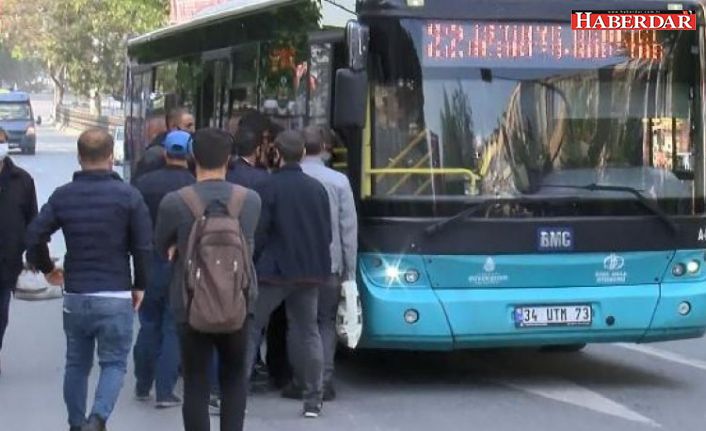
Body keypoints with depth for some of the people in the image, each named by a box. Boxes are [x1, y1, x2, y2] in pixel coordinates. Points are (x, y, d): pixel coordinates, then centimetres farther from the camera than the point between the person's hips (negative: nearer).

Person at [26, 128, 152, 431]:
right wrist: (140, 285, 5)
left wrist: (46, 268, 17)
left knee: (76, 364, 16)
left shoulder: (62, 196, 2)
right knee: (114, 363, 4)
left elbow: (34, 238, -1)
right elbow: (143, 247, -8)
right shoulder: (128, 196, -6)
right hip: (116, 297, -3)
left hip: (75, 296, 3)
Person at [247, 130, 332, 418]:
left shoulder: (270, 186, -11)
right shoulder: (317, 188, 6)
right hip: (310, 272, 5)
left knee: (249, 327, 3)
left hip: (274, 270, -5)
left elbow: (259, 232, -12)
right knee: (308, 332, 11)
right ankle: (313, 399, 11)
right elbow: (327, 232, 10)